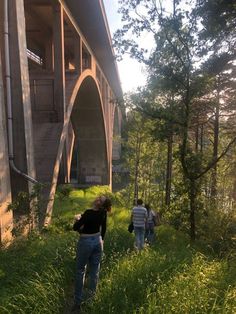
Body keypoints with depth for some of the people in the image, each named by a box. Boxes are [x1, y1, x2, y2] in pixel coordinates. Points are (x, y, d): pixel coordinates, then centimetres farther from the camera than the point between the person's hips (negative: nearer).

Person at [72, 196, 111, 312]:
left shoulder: (88, 213, -24)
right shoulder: (103, 212, -6)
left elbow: (75, 228, -16)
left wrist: (78, 219, 3)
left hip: (86, 242, -5)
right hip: (98, 241, 6)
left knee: (80, 271, 7)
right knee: (94, 271, 14)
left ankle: (78, 302, 14)